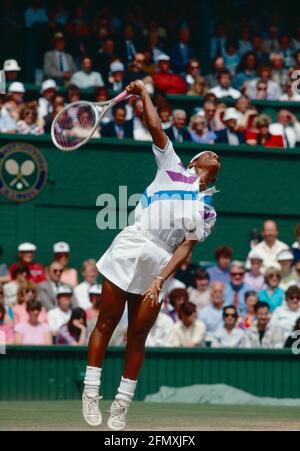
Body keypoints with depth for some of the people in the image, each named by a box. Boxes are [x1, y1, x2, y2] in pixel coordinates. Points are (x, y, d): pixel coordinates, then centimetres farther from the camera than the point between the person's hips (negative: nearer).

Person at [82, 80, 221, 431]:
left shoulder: (207, 210, 11)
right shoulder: (172, 168, 10)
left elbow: (186, 247, 1)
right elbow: (154, 127, 5)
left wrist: (160, 280, -11)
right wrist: (143, 94, -3)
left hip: (159, 265, 2)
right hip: (129, 247, -2)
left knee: (137, 337, 4)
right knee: (106, 324, 1)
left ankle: (121, 406, 13)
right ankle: (91, 392, 10)